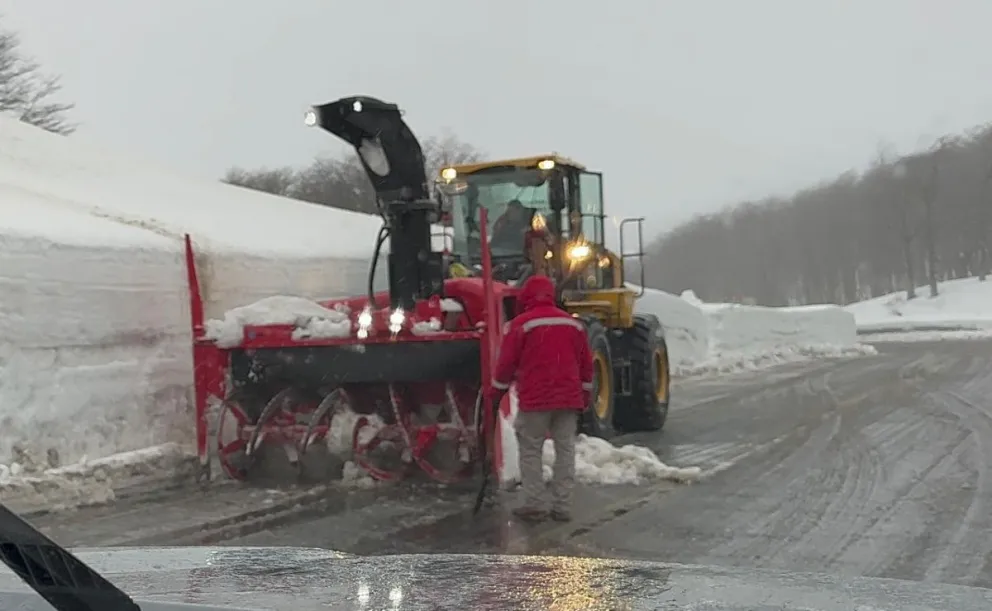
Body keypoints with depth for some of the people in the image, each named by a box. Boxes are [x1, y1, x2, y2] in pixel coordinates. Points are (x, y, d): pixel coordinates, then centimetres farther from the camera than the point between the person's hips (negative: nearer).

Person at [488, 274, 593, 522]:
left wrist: (497, 392, 10)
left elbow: (506, 363, -4)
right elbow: (586, 363, 13)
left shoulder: (521, 324, -6)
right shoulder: (573, 323, 10)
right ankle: (562, 507, 7)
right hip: (568, 399, 4)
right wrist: (585, 396, 22)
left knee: (530, 451, 5)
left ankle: (532, 505, 2)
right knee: (565, 450, 7)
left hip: (534, 399, -4)